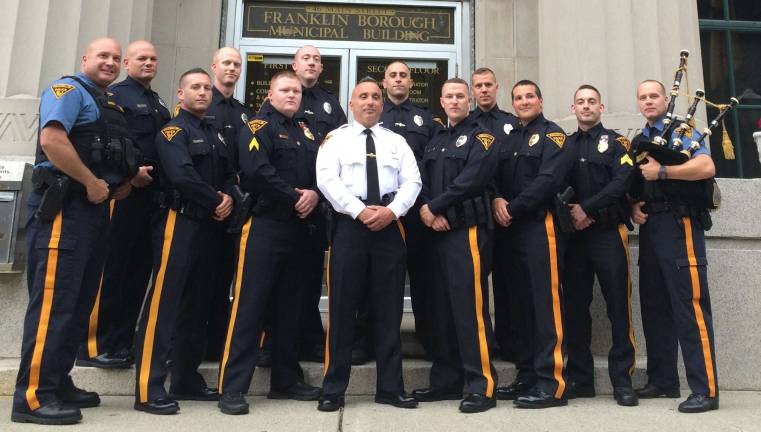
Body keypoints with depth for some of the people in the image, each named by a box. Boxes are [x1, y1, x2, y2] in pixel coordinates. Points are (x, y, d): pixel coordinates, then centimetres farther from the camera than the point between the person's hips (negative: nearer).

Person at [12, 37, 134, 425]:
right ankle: (32, 396, -4)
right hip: (64, 205, -9)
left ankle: (58, 383, 21)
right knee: (53, 300, -10)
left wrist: (123, 182, 8)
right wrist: (92, 183, -16)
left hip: (95, 207, 9)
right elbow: (52, 139, -21)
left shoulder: (110, 104, 23)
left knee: (80, 301, 11)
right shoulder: (68, 90, -4)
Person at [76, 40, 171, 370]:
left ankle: (122, 343, 18)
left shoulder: (159, 104, 23)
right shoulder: (115, 95, -1)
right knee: (110, 270, -5)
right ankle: (94, 346, 3)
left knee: (139, 271, 9)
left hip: (152, 195, 8)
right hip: (122, 193, -7)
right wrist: (129, 171, -18)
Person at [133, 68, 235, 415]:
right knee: (163, 303, -9)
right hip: (178, 223, -8)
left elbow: (229, 175, 15)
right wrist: (216, 201, -10)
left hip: (208, 226, 8)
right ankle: (149, 388, -6)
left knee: (195, 303, 11)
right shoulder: (173, 131, -3)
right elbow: (182, 177, -19)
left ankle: (186, 379, 21)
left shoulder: (214, 135, 21)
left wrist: (228, 198, -6)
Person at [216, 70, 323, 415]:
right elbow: (256, 171, -18)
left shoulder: (307, 133, 20)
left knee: (290, 306, 11)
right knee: (249, 305, -7)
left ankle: (286, 380, 21)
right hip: (264, 225, -7)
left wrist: (314, 194, -9)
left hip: (298, 228, 7)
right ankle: (231, 387, -1)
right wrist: (295, 197, -14)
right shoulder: (259, 127, -1)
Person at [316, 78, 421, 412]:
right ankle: (333, 390, 11)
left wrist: (392, 210, -12)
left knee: (389, 308, 6)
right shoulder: (336, 138, 9)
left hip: (390, 225, 2)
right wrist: (360, 211, -15)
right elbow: (326, 179, -5)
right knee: (342, 307, 0)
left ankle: (390, 388, 16)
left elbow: (412, 181, 6)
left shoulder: (397, 141, 17)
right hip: (349, 224, -2)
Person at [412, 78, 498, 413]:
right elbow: (424, 182, 11)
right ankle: (447, 380, 20)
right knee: (442, 307, 10)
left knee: (470, 307, -9)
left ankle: (482, 385, -2)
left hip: (468, 230, -7)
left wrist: (434, 206, -13)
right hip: (439, 231, 7)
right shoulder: (435, 141, 21)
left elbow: (471, 180, -15)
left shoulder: (480, 137, 1)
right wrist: (429, 214, -8)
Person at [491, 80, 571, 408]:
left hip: (540, 225, -7)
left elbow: (549, 180, -13)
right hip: (512, 230, 7)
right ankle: (527, 375, 18)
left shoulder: (552, 135, 1)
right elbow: (496, 176, 16)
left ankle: (552, 383, -2)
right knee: (520, 303, 9)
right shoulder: (508, 139, 22)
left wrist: (512, 208, -14)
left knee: (546, 303, -7)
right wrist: (497, 199, -6)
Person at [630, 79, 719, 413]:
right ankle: (663, 380, 20)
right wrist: (633, 207, 2)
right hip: (649, 227, 7)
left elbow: (707, 167, -15)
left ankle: (705, 389, -5)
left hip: (678, 224, -7)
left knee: (689, 305, -10)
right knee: (653, 305, 9)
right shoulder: (638, 142, 20)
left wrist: (662, 171, -16)